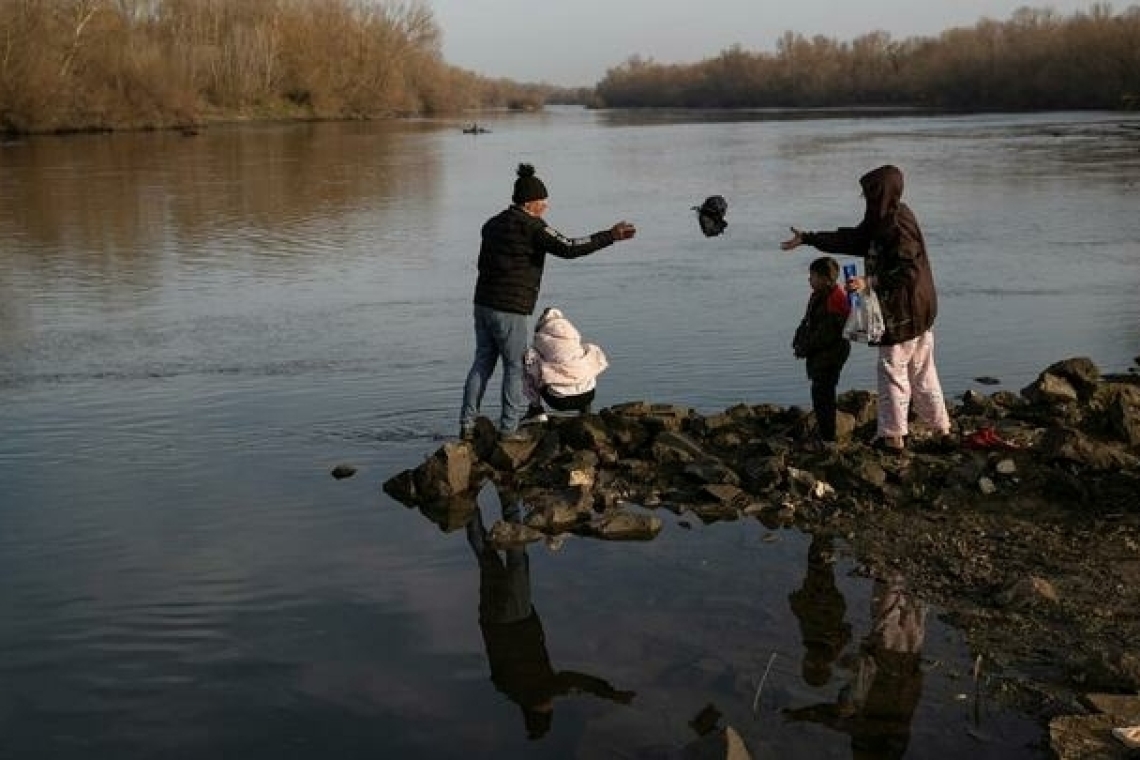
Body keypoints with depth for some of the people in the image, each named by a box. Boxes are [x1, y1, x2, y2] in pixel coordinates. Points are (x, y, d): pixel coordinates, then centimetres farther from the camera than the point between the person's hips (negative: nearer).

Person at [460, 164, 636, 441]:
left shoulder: (493, 224, 14)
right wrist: (610, 236, -16)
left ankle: (467, 425, 14)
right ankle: (508, 429, 6)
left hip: (483, 304, 8)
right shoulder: (531, 226, -12)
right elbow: (568, 248, -19)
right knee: (516, 367, 4)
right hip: (510, 311, -8)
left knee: (482, 364, 13)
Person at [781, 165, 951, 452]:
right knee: (922, 373, 15)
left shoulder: (898, 225, -20)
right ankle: (942, 430, 22)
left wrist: (869, 282, -25)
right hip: (917, 311, 9)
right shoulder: (884, 220, 9)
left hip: (903, 315, -9)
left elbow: (908, 271, -25)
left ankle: (893, 436, 9)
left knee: (892, 370, 1)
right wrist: (807, 239, 17)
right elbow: (852, 239, 17)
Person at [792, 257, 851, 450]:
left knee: (823, 395, -6)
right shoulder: (819, 296, 11)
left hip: (830, 356, -10)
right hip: (818, 355, 10)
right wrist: (798, 342, 6)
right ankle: (822, 433, 31)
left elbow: (826, 334, -23)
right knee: (819, 394, 18)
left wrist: (804, 347, -17)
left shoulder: (835, 300, -21)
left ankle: (827, 440, 0)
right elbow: (806, 322, 18)